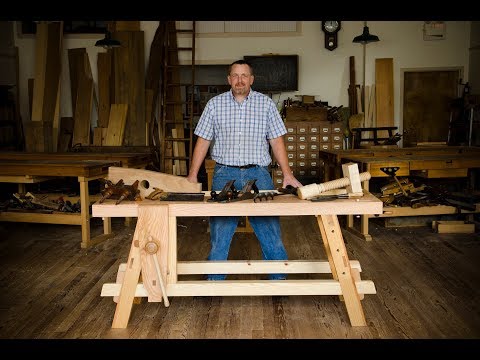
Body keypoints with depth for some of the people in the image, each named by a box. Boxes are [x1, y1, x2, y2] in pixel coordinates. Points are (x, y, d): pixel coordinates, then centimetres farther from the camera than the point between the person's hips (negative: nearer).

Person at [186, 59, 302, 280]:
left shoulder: (266, 104, 6)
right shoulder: (215, 104, 6)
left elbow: (276, 140, 5)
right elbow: (203, 141, 6)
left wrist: (287, 174, -3)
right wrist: (192, 175, -1)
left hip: (258, 173, 0)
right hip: (225, 173, 0)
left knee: (270, 229, 2)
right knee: (219, 233, 4)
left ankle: (278, 278, 18)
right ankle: (214, 281, 19)